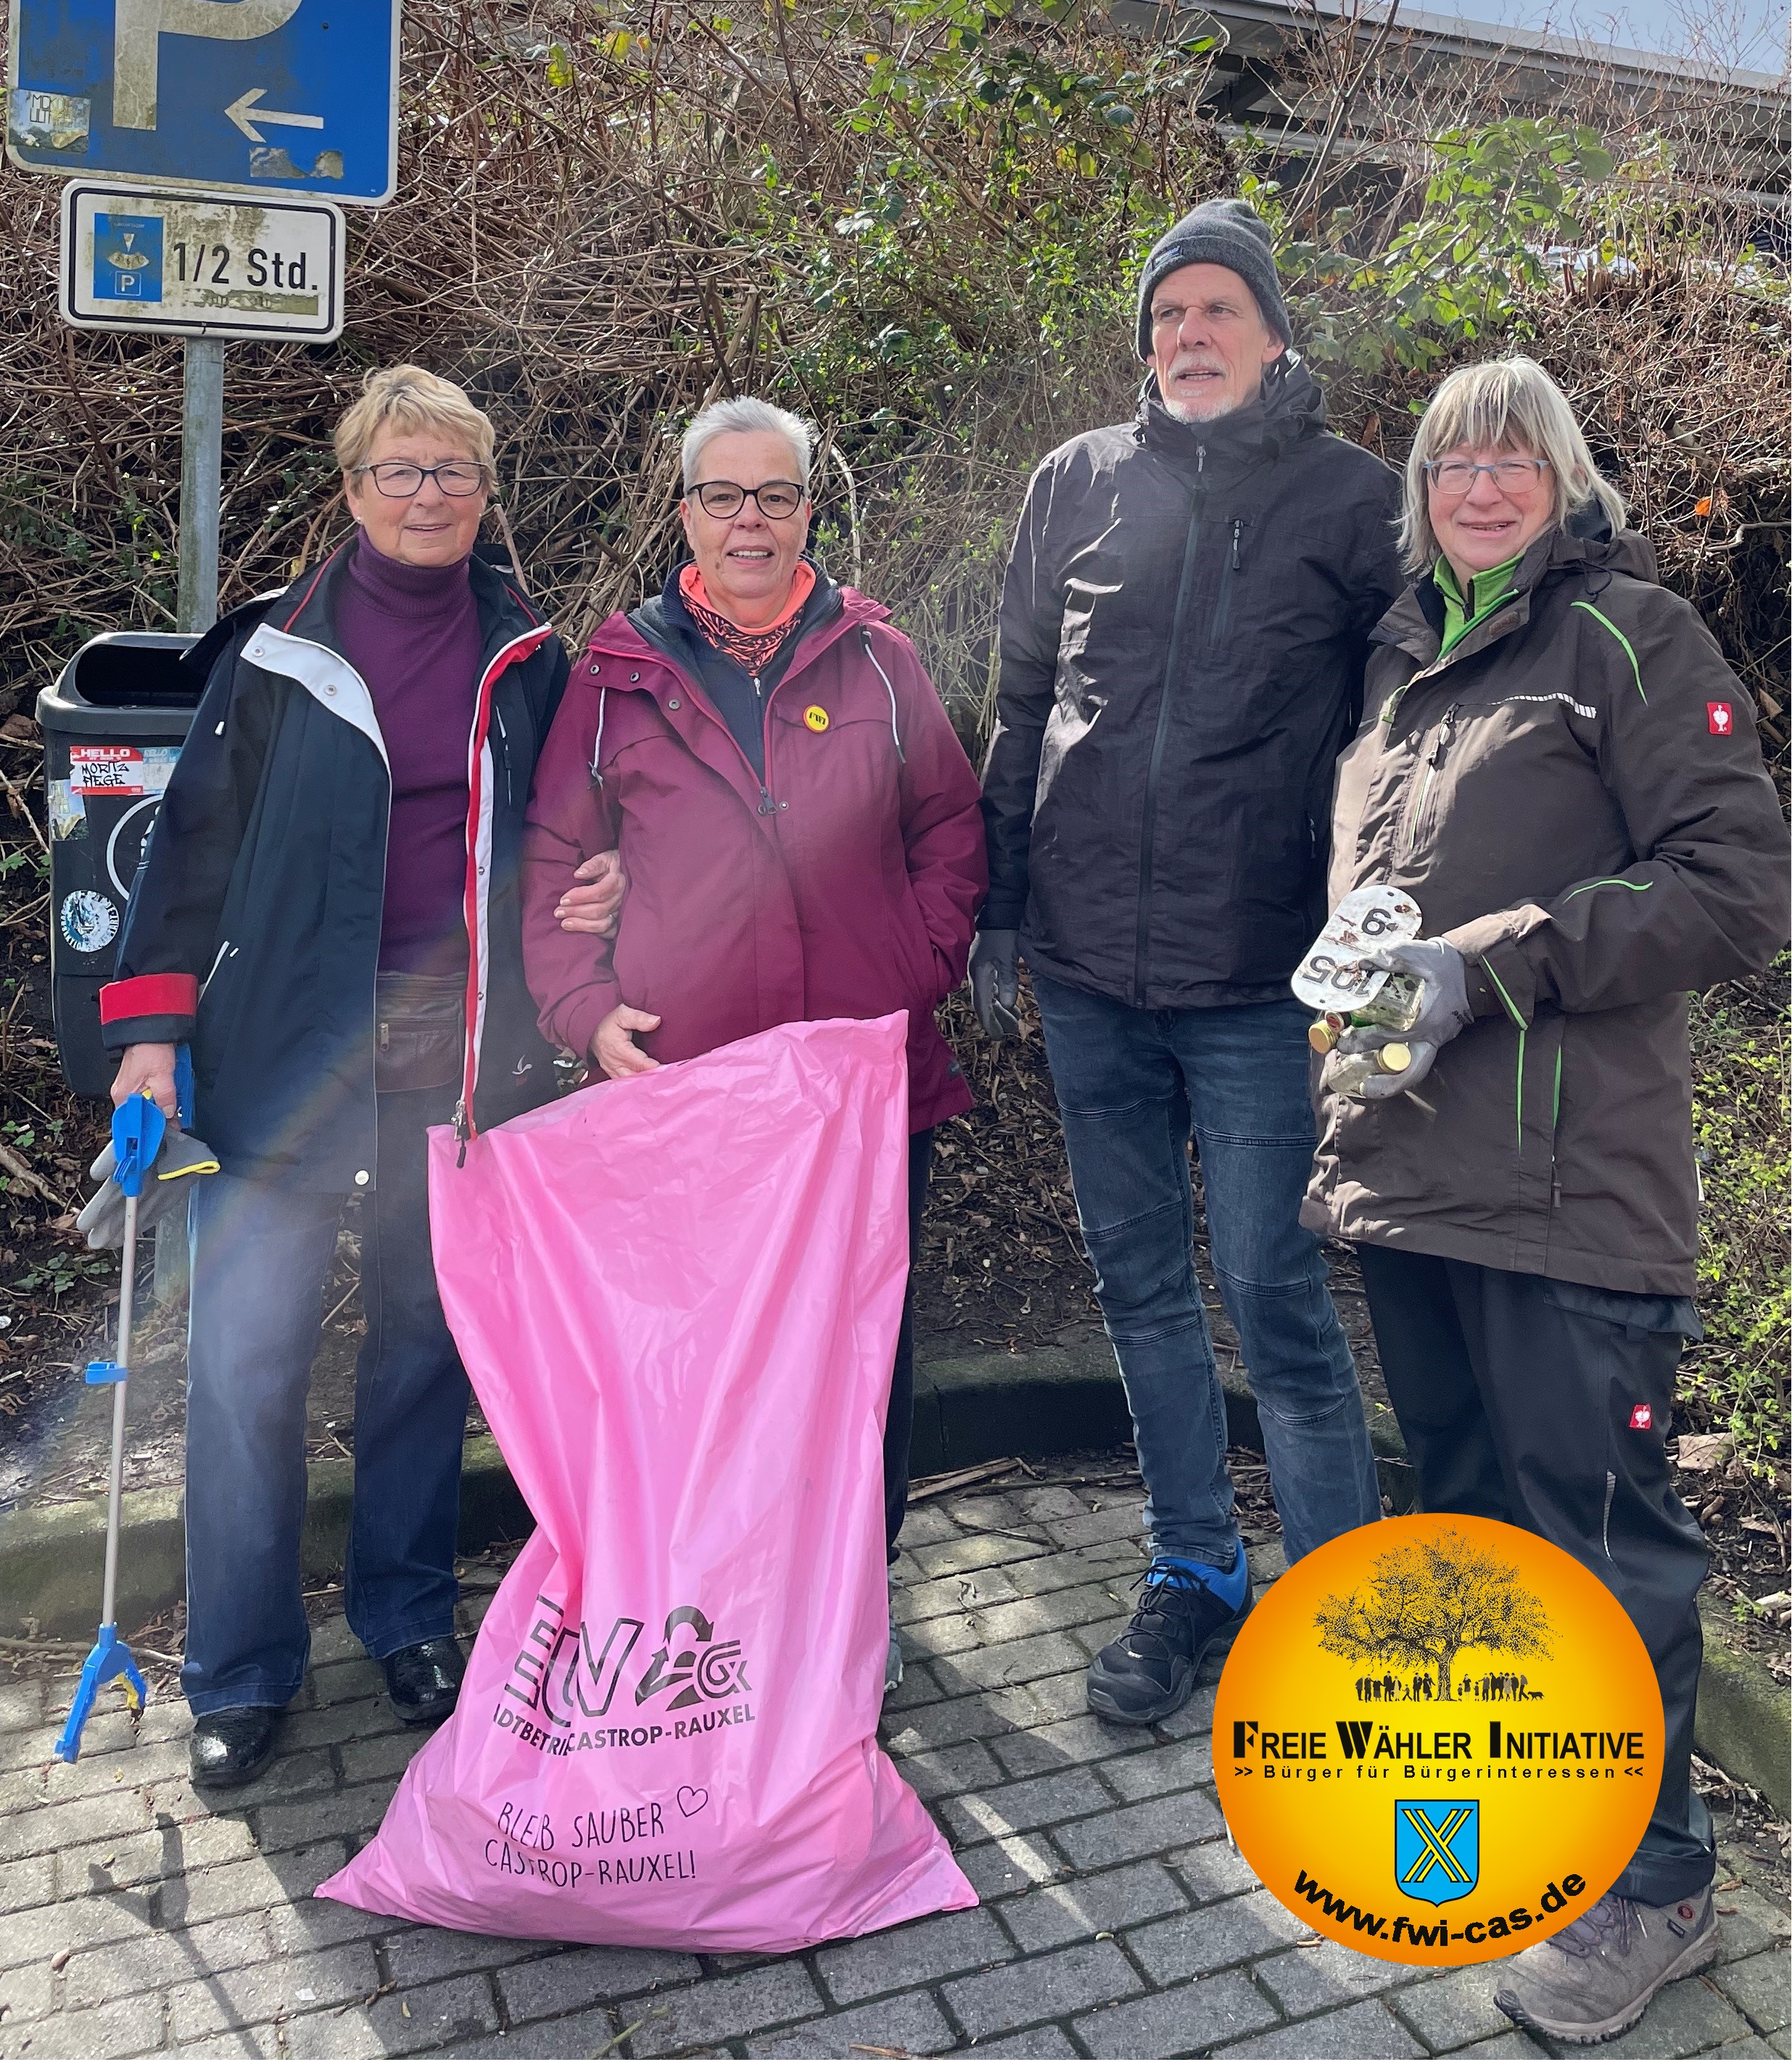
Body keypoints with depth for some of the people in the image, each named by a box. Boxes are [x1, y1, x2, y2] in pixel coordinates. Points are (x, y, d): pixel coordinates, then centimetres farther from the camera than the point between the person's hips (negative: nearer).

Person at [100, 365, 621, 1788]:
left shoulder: (526, 653, 8)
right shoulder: (278, 649, 1)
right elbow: (199, 834, 2)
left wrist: (595, 886, -3)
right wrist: (153, 1021, -4)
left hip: (464, 1041, 2)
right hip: (290, 1035, -1)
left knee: (428, 1334, 11)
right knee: (247, 1350, -2)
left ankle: (409, 1613, 30)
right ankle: (243, 1669, 16)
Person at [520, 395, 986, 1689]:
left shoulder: (874, 658, 7)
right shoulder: (621, 674, 6)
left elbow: (950, 828, 12)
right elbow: (553, 859, 8)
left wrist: (922, 967, -1)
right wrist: (585, 1005, -4)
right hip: (682, 1075, 0)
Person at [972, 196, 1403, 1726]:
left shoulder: (1349, 496, 2)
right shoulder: (1079, 482, 10)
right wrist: (999, 913, 10)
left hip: (1260, 977, -3)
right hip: (1090, 968, 4)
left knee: (1274, 1293, -1)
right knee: (1141, 1287, 12)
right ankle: (1195, 1572, 29)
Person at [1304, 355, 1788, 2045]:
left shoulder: (1630, 635, -2)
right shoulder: (1402, 655, 18)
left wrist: (1492, 967, -16)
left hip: (1567, 1175, -6)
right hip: (1401, 1152, 7)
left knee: (1595, 1516, 1)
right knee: (1463, 1486, 19)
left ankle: (1651, 1882, 20)